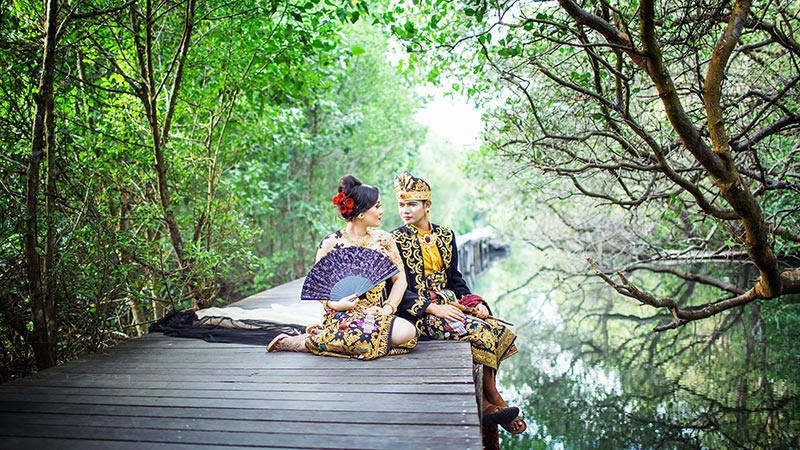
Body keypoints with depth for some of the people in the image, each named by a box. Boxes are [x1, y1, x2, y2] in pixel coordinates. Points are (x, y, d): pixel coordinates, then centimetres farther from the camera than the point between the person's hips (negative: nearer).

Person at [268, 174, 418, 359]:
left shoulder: (384, 239, 10)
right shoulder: (331, 243, -1)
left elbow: (400, 278, 9)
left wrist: (388, 308, -7)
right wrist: (335, 304, -18)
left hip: (377, 316, 5)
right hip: (343, 315, -5)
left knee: (408, 332, -27)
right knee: (366, 334, -38)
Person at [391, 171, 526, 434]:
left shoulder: (445, 236, 13)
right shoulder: (395, 241, -3)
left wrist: (475, 302, -1)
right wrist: (433, 307, -19)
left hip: (448, 303, 6)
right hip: (418, 312, -6)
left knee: (498, 330, -19)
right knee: (477, 331, -26)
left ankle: (488, 404, -12)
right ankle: (495, 401, -9)